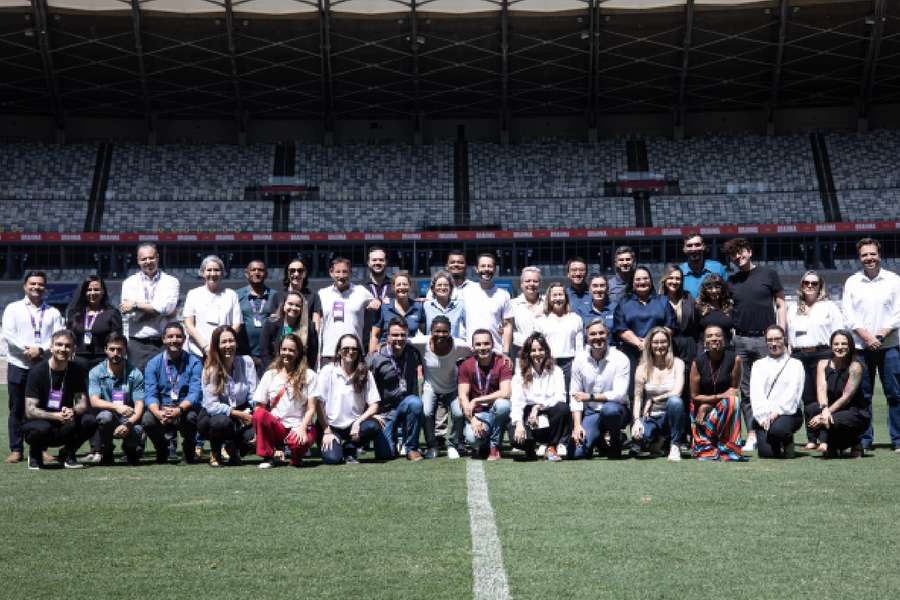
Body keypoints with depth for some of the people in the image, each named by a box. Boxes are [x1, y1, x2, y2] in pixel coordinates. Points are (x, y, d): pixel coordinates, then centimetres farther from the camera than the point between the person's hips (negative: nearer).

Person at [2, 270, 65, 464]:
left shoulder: (53, 312, 11)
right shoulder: (13, 308, 7)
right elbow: (8, 334, -4)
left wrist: (41, 349, -14)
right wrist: (28, 349, -13)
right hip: (18, 366, -1)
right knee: (17, 409, 2)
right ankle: (16, 450, 6)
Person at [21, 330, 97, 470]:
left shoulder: (76, 371, -3)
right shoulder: (37, 371, -14)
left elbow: (82, 404, -6)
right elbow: (30, 411, -19)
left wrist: (73, 412, -30)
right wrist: (57, 416, -35)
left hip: (64, 427, 3)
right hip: (39, 421, -3)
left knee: (90, 421, -24)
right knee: (42, 428, -37)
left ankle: (68, 454, 0)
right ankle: (35, 454, -3)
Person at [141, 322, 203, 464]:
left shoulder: (194, 363, -3)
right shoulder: (154, 363, 2)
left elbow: (195, 393, -14)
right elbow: (150, 394, -8)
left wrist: (179, 410, -34)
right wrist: (158, 413, -30)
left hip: (186, 408, -1)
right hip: (161, 408, 2)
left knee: (191, 416, -35)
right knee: (147, 420, -30)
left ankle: (189, 451, -1)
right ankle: (167, 447, 4)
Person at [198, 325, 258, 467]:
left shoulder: (246, 362, -7)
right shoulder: (210, 369, -13)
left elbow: (254, 397, -7)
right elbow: (211, 406, -18)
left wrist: (252, 417, -21)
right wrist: (238, 413, -23)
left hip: (243, 415, 2)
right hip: (212, 416, -2)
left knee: (256, 433, -27)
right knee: (222, 422, -37)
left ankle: (233, 449, 9)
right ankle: (215, 453, -3)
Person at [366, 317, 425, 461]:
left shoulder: (413, 353, 0)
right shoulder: (376, 359, -10)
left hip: (405, 403, 3)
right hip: (384, 410, -2)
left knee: (415, 402, -34)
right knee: (386, 454, -16)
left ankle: (411, 448, -15)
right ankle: (394, 437, 23)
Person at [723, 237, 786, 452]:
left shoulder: (768, 274, 4)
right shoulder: (731, 281, 12)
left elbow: (780, 305, 5)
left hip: (765, 338, -3)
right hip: (740, 340, 3)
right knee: (745, 390, 4)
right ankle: (752, 435, 9)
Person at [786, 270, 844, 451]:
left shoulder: (830, 307, 8)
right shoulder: (793, 309, 20)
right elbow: (787, 335, 19)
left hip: (822, 354, -4)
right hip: (799, 356, 4)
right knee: (807, 398, 3)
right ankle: (812, 439, 8)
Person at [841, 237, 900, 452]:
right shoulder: (851, 282, 7)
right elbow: (848, 315, 2)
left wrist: (882, 334, -12)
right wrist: (866, 336, -11)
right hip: (861, 346, 1)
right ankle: (864, 440, 10)